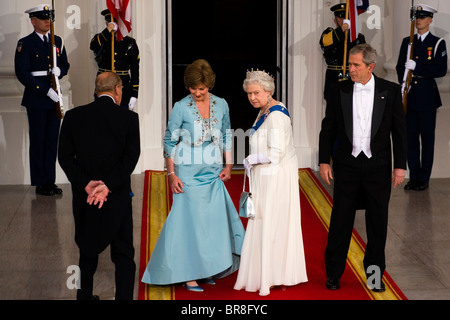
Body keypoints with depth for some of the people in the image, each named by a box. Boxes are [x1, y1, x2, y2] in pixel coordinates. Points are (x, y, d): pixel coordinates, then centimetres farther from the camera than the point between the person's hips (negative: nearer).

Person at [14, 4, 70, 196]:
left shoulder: (57, 41, 12)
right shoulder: (25, 44, -6)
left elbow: (65, 65, 18)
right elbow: (22, 74, -12)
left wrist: (59, 71, -8)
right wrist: (46, 90, -17)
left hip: (55, 99, 5)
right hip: (36, 99, -5)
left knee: (52, 141, 8)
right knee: (38, 142, 1)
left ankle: (50, 181, 15)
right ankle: (40, 184, 8)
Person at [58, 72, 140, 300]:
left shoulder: (73, 117, -1)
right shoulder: (129, 118, -7)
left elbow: (64, 156, -5)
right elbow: (131, 157, -13)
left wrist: (86, 185, -11)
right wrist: (108, 186, -17)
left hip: (84, 196, 2)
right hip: (118, 197, -2)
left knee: (88, 252, 19)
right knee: (124, 255, 10)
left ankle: (84, 296, 30)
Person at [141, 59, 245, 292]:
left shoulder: (221, 105, 4)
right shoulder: (181, 107, -8)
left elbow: (227, 138, 13)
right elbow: (170, 142, -4)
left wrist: (228, 165, 6)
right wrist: (171, 174, -9)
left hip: (213, 173, 4)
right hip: (188, 172, -4)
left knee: (214, 218, 5)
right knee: (189, 219, -3)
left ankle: (207, 269, 21)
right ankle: (189, 274, 5)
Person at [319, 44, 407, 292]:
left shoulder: (390, 91, -1)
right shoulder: (340, 90, 2)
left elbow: (399, 130, 2)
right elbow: (328, 128, 6)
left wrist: (400, 166, -2)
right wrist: (324, 161, 0)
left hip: (378, 166, 0)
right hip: (347, 164, 0)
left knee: (377, 221, 6)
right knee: (341, 219, 3)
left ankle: (374, 273, 19)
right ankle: (333, 273, 13)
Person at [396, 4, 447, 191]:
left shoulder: (437, 43, -1)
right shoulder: (407, 42, 12)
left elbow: (441, 70, -10)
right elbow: (400, 67, 13)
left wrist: (416, 67, -18)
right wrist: (403, 82, -7)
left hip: (427, 97, -4)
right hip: (409, 97, 4)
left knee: (427, 139, 1)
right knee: (410, 137, 4)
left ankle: (423, 179, 8)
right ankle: (413, 177, 13)